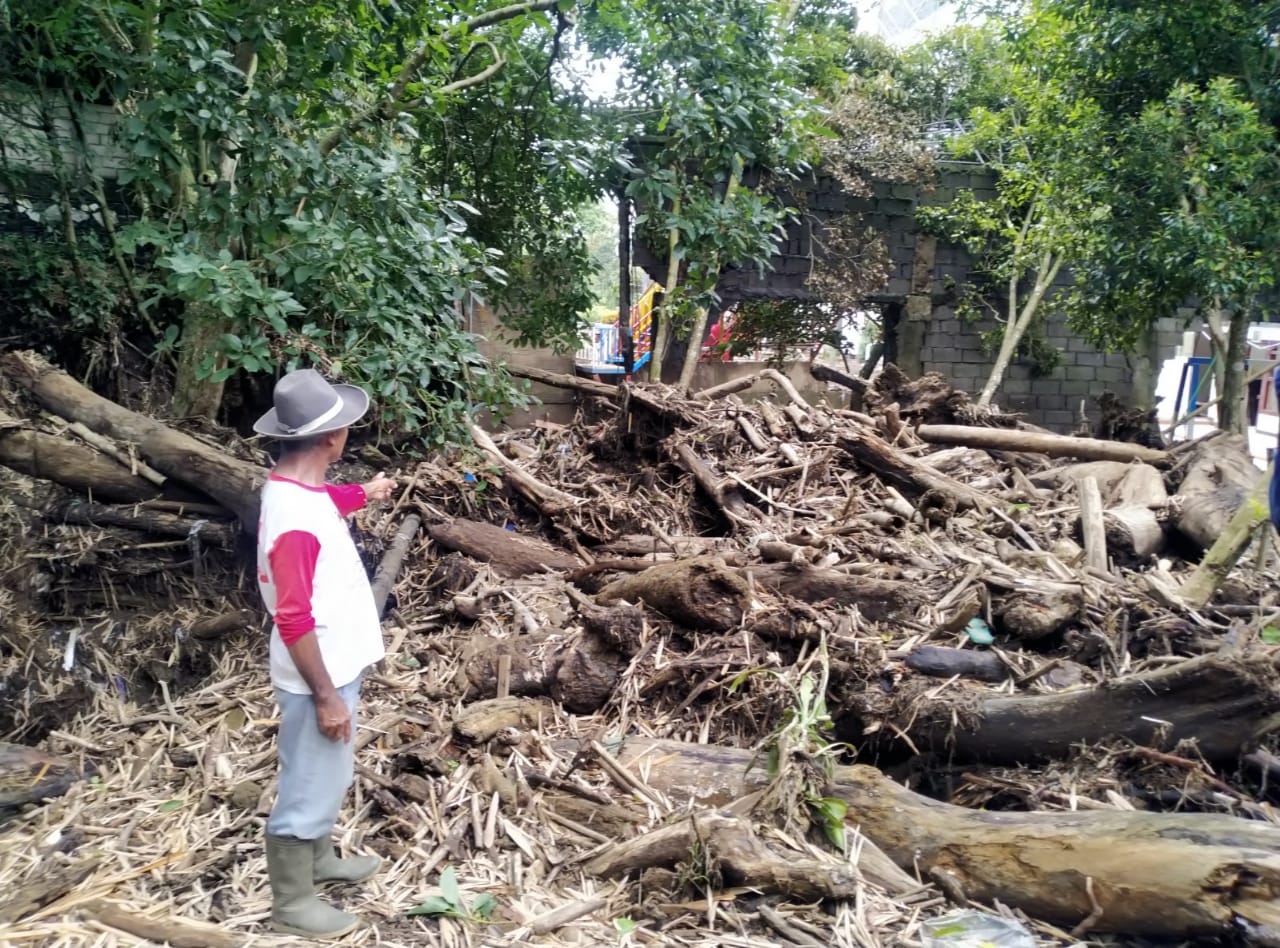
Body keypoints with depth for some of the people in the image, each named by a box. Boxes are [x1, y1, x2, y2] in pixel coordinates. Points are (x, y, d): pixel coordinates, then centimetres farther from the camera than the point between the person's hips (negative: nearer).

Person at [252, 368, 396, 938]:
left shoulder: (302, 487, -1)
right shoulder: (293, 519, -32)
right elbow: (293, 623, -28)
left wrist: (364, 494, 41)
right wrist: (326, 696, -21)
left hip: (335, 665, 10)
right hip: (317, 677, -10)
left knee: (328, 776, 27)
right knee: (307, 787, 10)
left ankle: (320, 860, 48)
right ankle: (291, 902, 30)